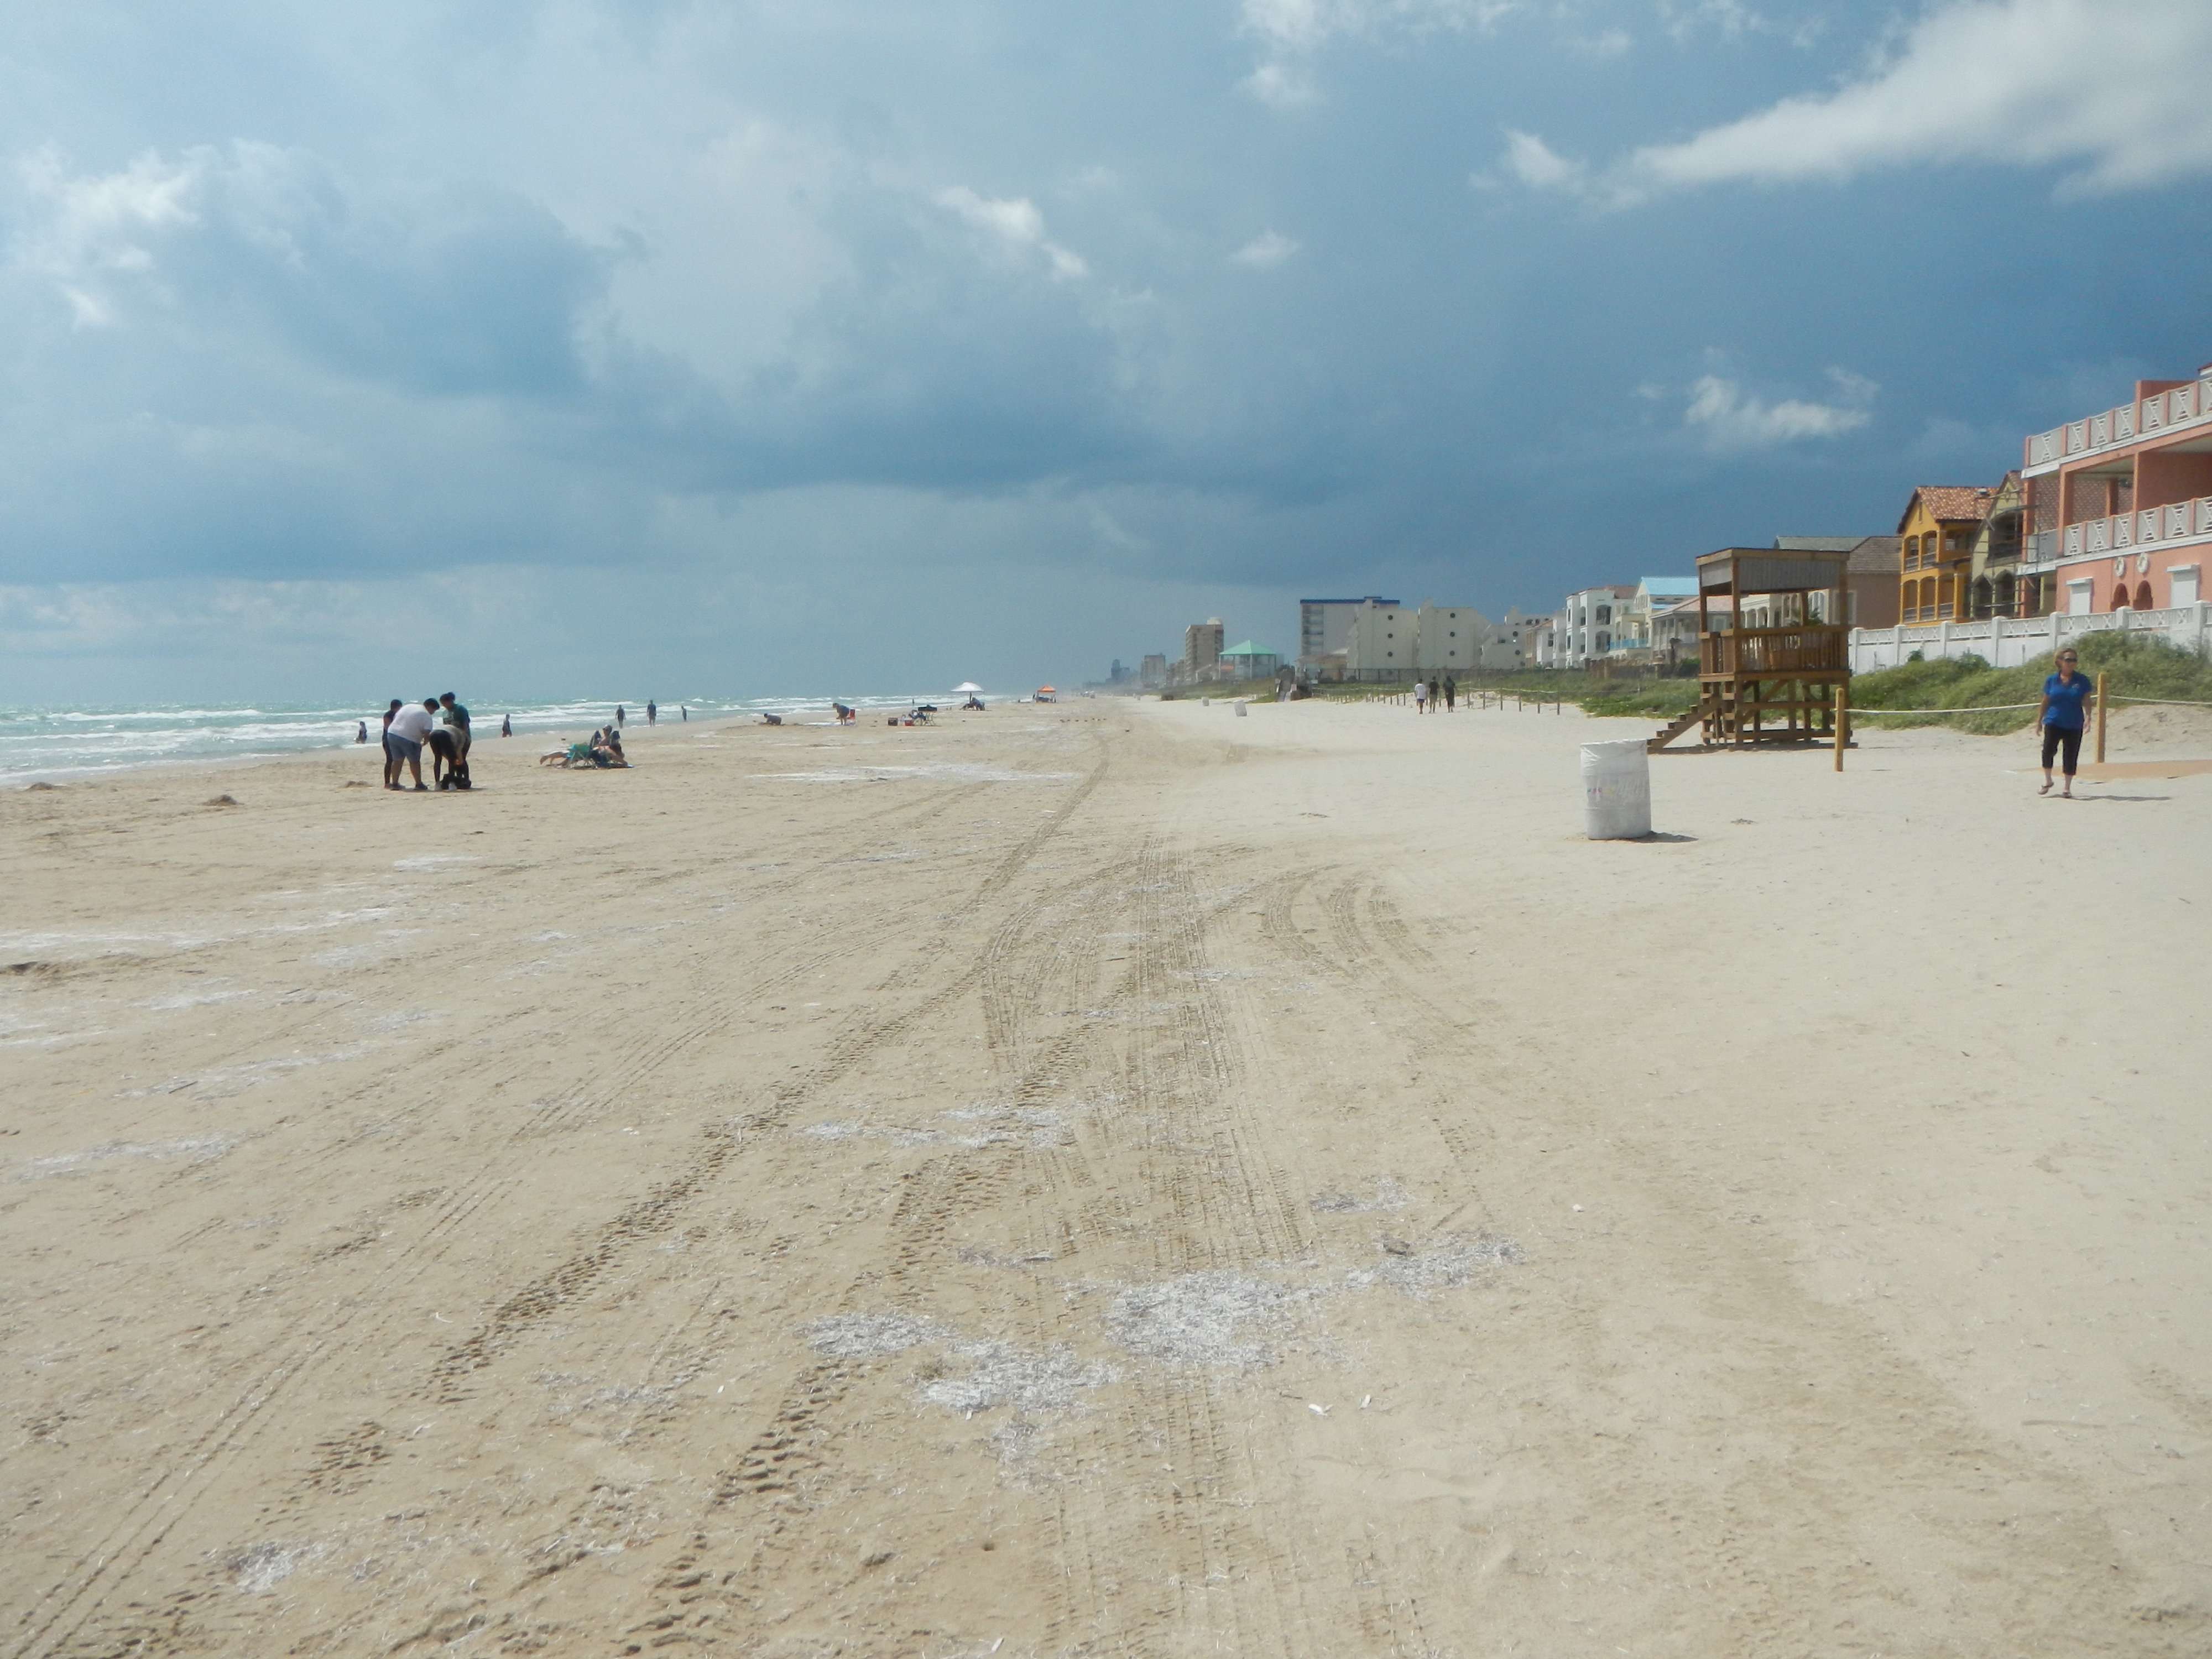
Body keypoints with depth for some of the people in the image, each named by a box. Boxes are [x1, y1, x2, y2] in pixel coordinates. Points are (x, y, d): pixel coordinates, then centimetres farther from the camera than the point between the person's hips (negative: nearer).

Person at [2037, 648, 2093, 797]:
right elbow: (2045, 702, 11)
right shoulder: (2052, 680, 5)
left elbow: (2087, 701, 2)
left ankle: (2067, 788, 14)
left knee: (2071, 757, 2)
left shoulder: (2082, 680, 3)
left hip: (2074, 725, 0)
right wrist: (2039, 721, 11)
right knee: (2048, 750, -17)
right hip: (2053, 722, 0)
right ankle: (2047, 781, 3)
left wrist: (2087, 718, -13)